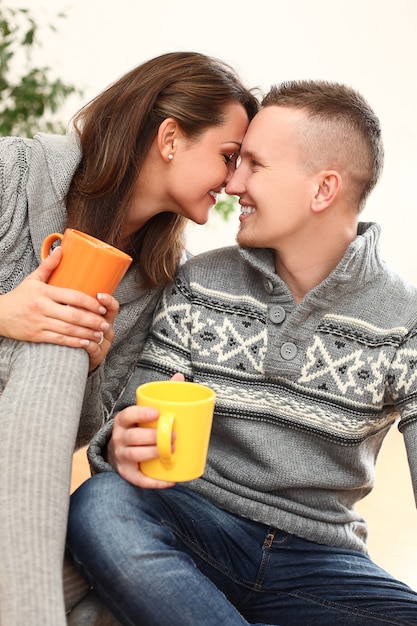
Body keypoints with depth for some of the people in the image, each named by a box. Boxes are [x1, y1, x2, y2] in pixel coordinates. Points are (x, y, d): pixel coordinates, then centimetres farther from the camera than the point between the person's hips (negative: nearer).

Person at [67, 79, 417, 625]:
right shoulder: (198, 287, 1)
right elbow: (143, 425, 1)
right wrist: (123, 447, -24)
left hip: (317, 559, 0)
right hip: (193, 527, 1)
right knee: (101, 505, -31)